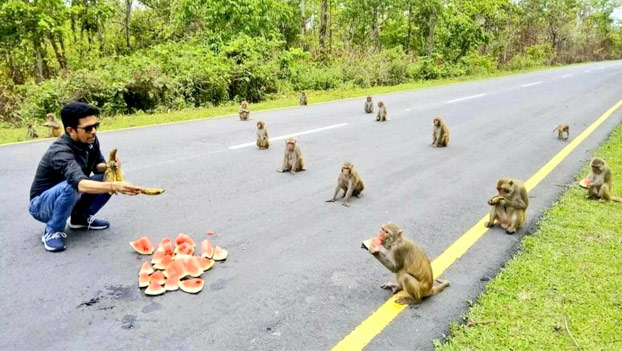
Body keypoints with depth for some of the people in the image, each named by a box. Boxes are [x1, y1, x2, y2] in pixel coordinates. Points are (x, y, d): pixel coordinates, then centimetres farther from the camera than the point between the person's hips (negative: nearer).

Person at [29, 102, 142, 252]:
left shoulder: (90, 141, -12)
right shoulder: (60, 151, -34)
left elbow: (97, 165, 5)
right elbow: (81, 184, -50)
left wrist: (109, 167, -19)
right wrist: (115, 186, -64)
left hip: (70, 198, 7)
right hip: (42, 204, -7)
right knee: (71, 186, -38)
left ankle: (80, 217, 8)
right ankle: (52, 232, -13)